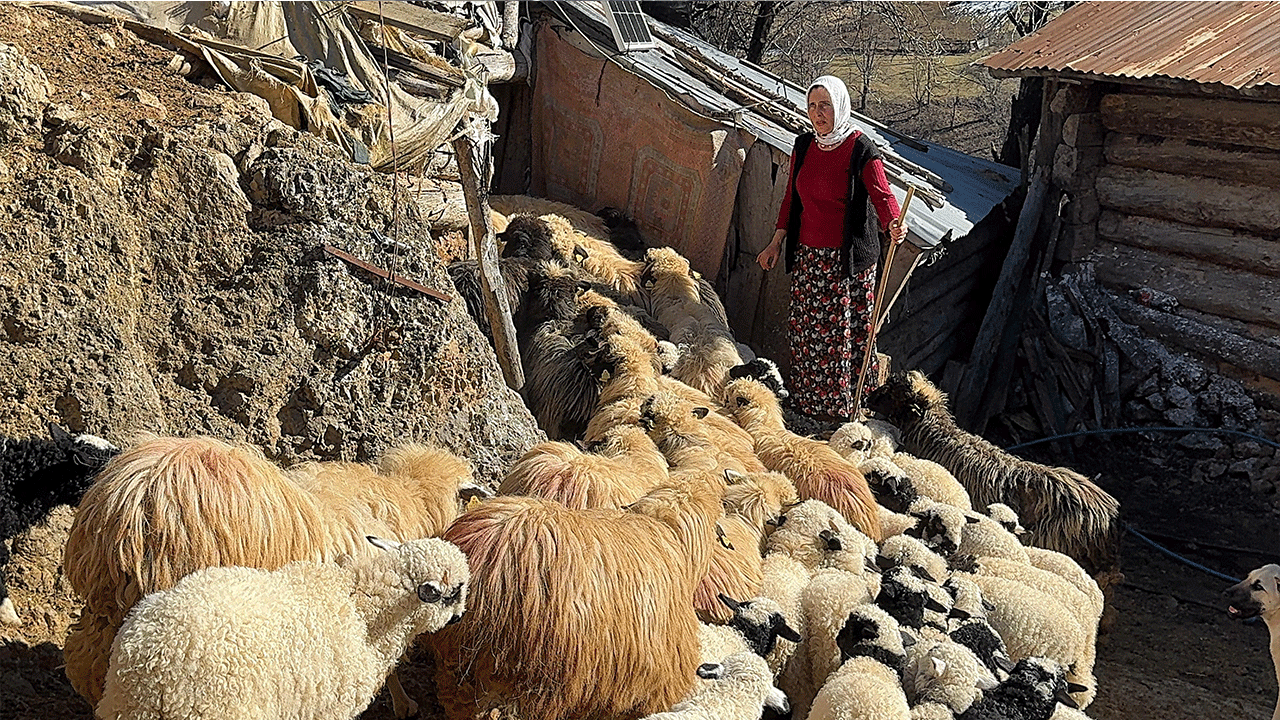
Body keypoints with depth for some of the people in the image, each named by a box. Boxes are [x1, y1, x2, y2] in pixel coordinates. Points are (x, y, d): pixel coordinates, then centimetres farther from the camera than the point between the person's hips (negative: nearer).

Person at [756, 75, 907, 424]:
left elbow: (881, 194, -18)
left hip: (847, 259, -6)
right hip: (807, 255, 6)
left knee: (843, 330, 0)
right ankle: (807, 399, 25)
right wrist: (778, 241, 13)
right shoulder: (803, 147, 7)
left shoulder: (861, 149, -11)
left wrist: (894, 223, -39)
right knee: (805, 328, 11)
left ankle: (841, 405, 14)